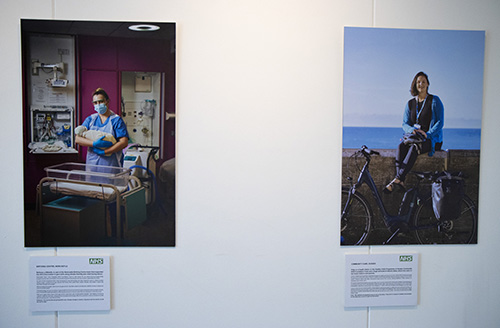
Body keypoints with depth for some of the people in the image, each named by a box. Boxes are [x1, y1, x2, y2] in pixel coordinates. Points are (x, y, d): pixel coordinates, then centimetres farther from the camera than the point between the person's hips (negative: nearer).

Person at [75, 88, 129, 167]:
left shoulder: (116, 120, -1)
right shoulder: (90, 119, 11)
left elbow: (124, 142, -11)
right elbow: (77, 139, 1)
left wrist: (104, 152, -16)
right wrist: (94, 143, -16)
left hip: (111, 163, -3)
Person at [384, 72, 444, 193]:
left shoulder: (435, 101, -1)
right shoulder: (410, 103, 12)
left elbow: (440, 122, -6)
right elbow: (405, 123, 8)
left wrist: (427, 134, -21)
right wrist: (412, 130, -15)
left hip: (432, 139, -4)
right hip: (415, 137, 4)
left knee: (414, 148, -37)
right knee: (401, 146, -30)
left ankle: (397, 179, -46)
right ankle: (401, 181, -42)